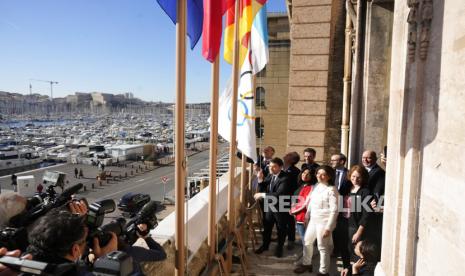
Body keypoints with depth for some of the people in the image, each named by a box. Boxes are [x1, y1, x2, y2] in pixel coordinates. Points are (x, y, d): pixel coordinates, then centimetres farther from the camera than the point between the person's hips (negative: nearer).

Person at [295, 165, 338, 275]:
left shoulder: (331, 190, -18)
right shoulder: (316, 186, 5)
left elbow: (334, 210, -20)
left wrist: (328, 227, -22)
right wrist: (308, 212, 21)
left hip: (324, 222, -8)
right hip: (313, 220, 8)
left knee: (322, 247, 4)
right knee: (307, 241, 20)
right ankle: (306, 264, 41)